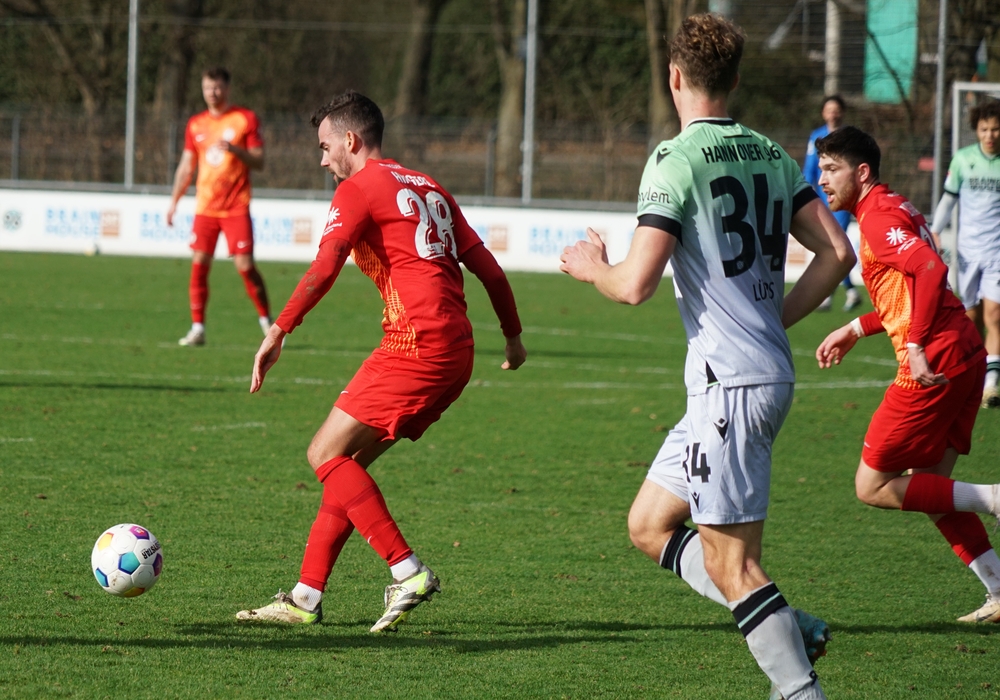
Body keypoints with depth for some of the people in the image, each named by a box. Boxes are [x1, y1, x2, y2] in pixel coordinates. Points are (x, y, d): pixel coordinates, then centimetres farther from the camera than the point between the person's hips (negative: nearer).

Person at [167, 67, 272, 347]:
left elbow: (258, 162, -3)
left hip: (236, 208, -4)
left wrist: (235, 149, -20)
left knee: (245, 264, -8)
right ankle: (197, 328, 1)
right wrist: (174, 202, 10)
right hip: (205, 207, 4)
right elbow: (186, 166, 16)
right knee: (199, 263, -4)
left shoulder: (246, 119, -1)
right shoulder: (196, 124, 12)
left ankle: (267, 322, 7)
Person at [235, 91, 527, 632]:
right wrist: (513, 336, 31)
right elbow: (487, 267, 23)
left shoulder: (358, 189, -1)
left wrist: (278, 332, -23)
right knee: (345, 461, 12)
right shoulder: (428, 188, 23)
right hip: (455, 352, 9)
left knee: (327, 454, -7)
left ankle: (407, 571, -16)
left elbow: (324, 267, -17)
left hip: (416, 344, -9)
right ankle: (306, 597, 10)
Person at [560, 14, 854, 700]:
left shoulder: (677, 160, -12)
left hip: (730, 381, -9)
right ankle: (790, 630, 11)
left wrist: (593, 267, 5)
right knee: (649, 525, 17)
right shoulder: (771, 155, 11)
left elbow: (636, 284, -17)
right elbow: (837, 252, 9)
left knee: (730, 562, -5)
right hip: (771, 371, 9)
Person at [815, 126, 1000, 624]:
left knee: (873, 486, -2)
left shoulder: (878, 216, -11)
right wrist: (856, 330, 26)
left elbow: (932, 269, -25)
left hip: (933, 368, -10)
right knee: (928, 486, 16)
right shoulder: (894, 209, 20)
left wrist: (916, 346, -26)